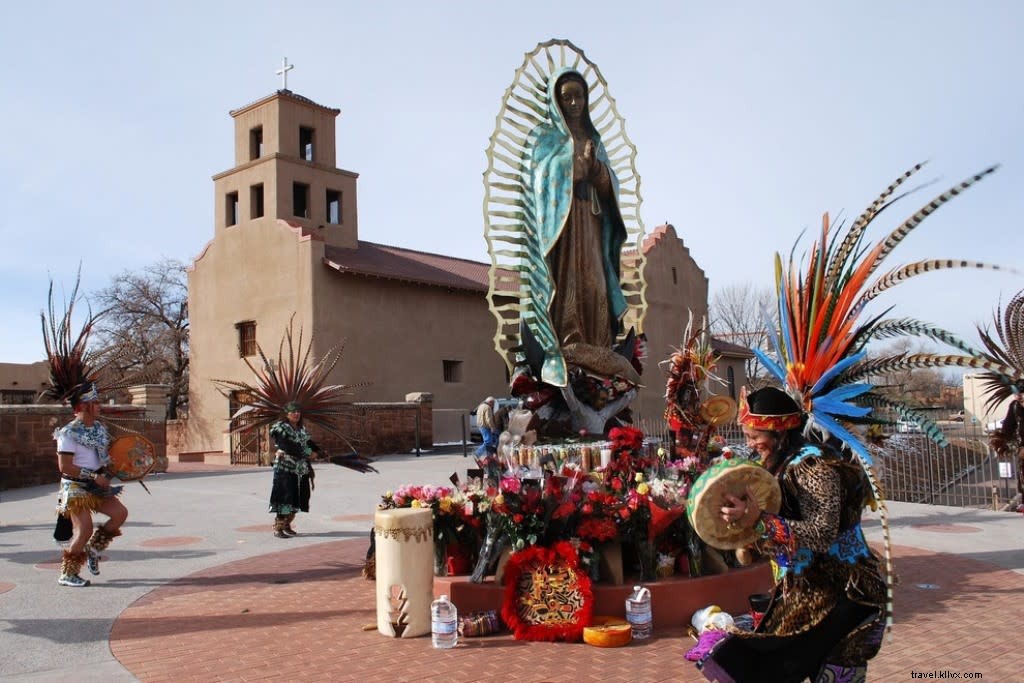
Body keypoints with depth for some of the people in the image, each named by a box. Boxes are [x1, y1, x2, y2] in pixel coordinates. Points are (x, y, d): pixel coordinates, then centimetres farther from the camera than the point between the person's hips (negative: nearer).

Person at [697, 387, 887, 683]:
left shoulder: (813, 464, -16)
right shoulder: (779, 466, 9)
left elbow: (822, 535, -27)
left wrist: (760, 521, -36)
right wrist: (742, 517, 1)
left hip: (841, 597, -8)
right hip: (804, 594, 8)